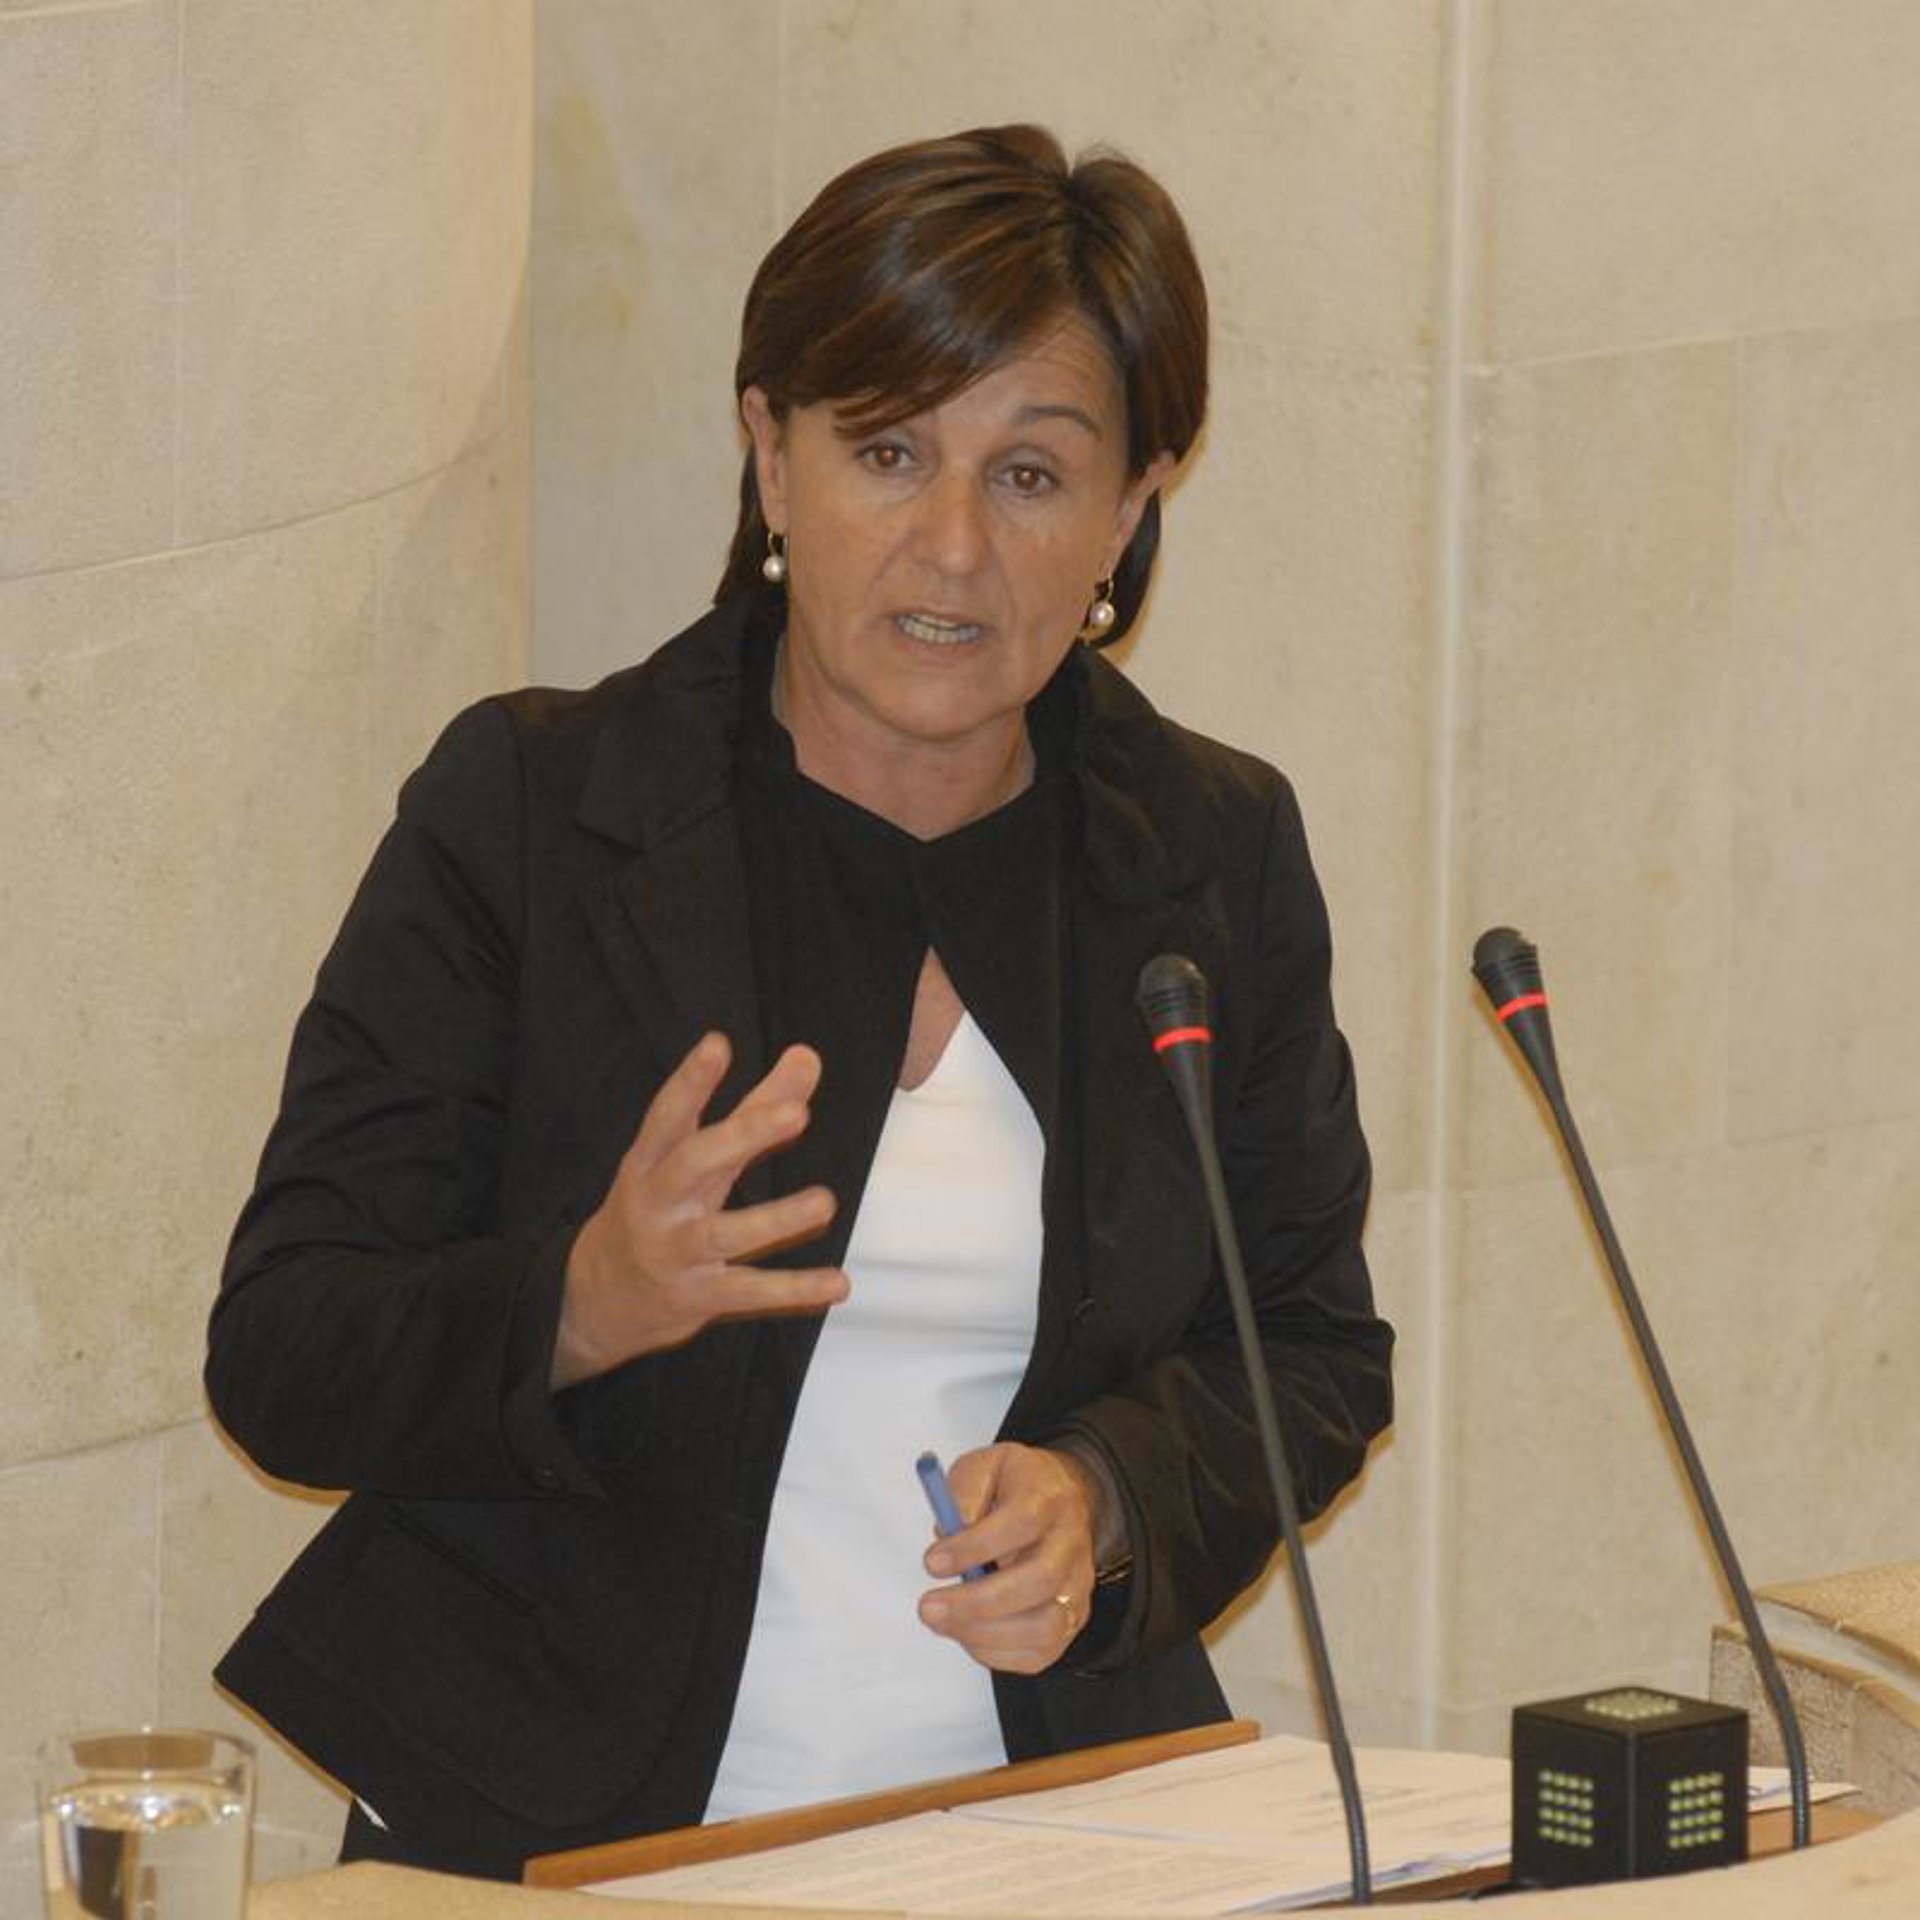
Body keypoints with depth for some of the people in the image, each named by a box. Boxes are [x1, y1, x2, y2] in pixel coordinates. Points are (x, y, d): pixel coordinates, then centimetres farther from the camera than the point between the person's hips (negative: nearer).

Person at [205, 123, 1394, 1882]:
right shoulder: (525, 811, 0)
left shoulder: (1218, 858, 8)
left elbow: (1315, 1350, 16)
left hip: (1043, 1849, 2)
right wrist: (583, 1307, -22)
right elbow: (279, 1356, -3)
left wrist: (1105, 1497, -5)